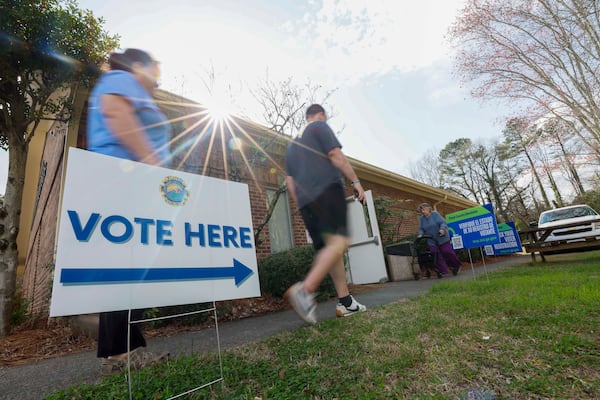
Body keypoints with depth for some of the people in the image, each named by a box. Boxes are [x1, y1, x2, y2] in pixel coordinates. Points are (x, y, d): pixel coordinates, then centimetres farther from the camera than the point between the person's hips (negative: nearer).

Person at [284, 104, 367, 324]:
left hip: (305, 200, 8)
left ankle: (345, 302, 6)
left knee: (328, 248, 7)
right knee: (339, 242, -17)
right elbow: (336, 156, -4)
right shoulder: (319, 126, 11)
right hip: (326, 190, -8)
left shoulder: (292, 144, 30)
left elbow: (290, 182, 25)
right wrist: (356, 181, -1)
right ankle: (305, 289, -33)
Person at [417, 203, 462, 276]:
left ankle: (456, 265, 23)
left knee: (447, 252, -2)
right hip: (431, 240, 4)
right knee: (436, 256, -3)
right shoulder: (421, 218, 5)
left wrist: (442, 229, -34)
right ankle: (443, 271, 3)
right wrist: (421, 234, -13)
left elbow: (443, 222, -15)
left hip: (442, 238, -4)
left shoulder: (435, 214, -9)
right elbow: (421, 229, 7)